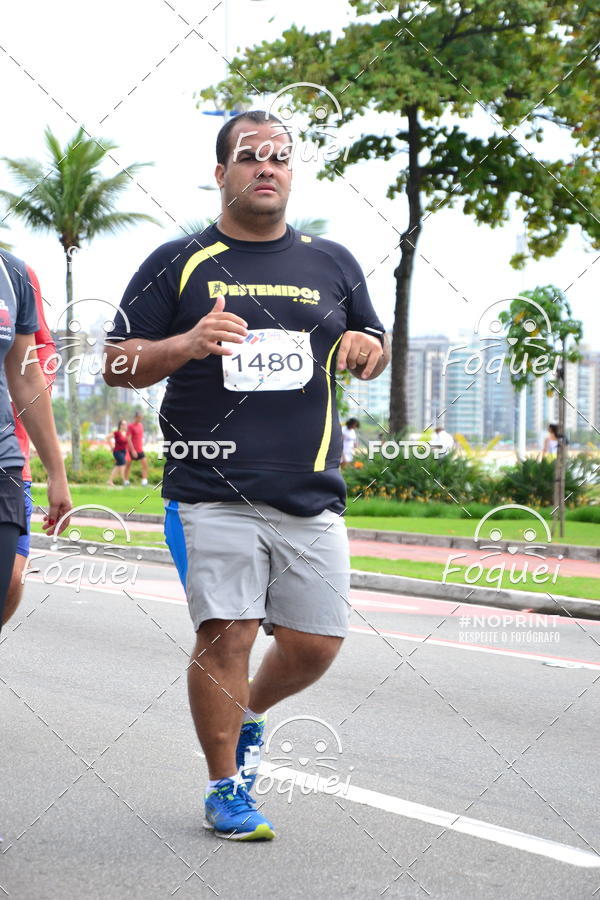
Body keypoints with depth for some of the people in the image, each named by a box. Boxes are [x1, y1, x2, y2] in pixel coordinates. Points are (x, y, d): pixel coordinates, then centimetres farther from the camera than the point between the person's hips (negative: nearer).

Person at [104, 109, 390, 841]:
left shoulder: (332, 264, 15)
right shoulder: (178, 264, 6)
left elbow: (373, 349, 25)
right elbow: (117, 365, 3)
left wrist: (367, 346, 0)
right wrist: (187, 344, -16)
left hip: (311, 495, 3)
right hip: (211, 494, -3)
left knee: (315, 643, 3)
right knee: (225, 635, -9)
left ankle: (250, 718, 34)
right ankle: (224, 788, 9)